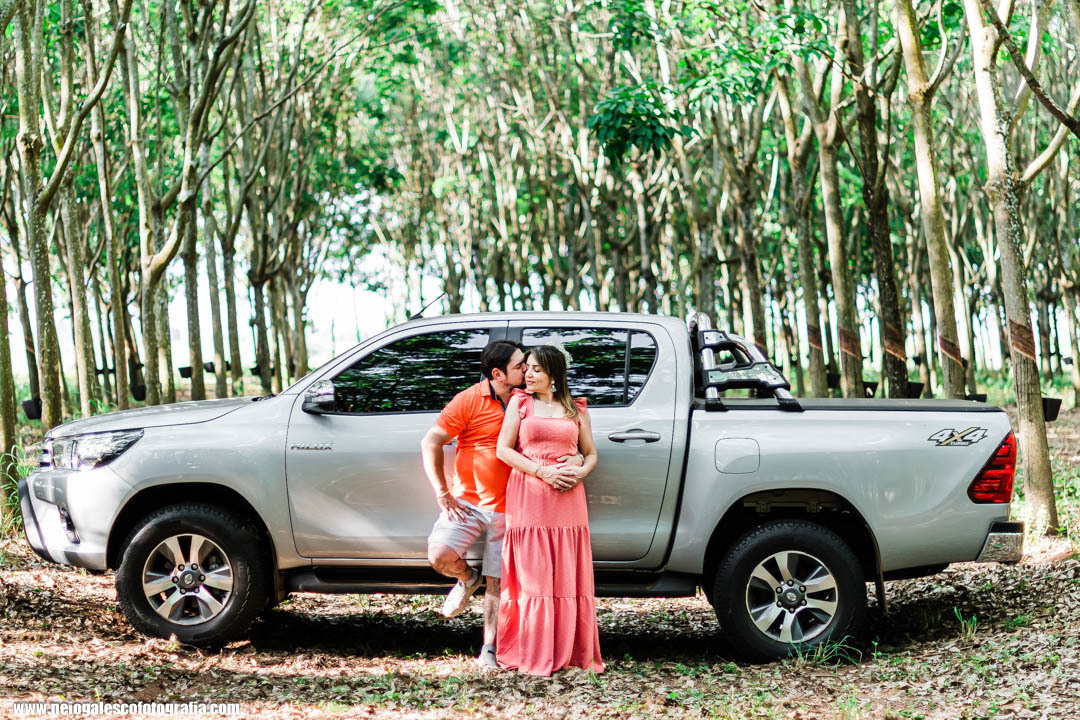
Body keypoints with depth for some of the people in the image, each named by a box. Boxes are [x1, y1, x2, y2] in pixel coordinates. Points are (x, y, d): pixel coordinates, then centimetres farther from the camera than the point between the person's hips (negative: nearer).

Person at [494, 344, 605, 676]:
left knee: (570, 577, 1)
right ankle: (535, 657, 1)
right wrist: (542, 472, -11)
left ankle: (577, 654, 8)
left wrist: (579, 473, -6)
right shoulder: (520, 402, 8)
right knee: (533, 577, -4)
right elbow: (504, 450, 1)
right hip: (529, 498, -2)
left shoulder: (576, 409, 13)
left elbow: (591, 453, 17)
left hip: (568, 500, 2)